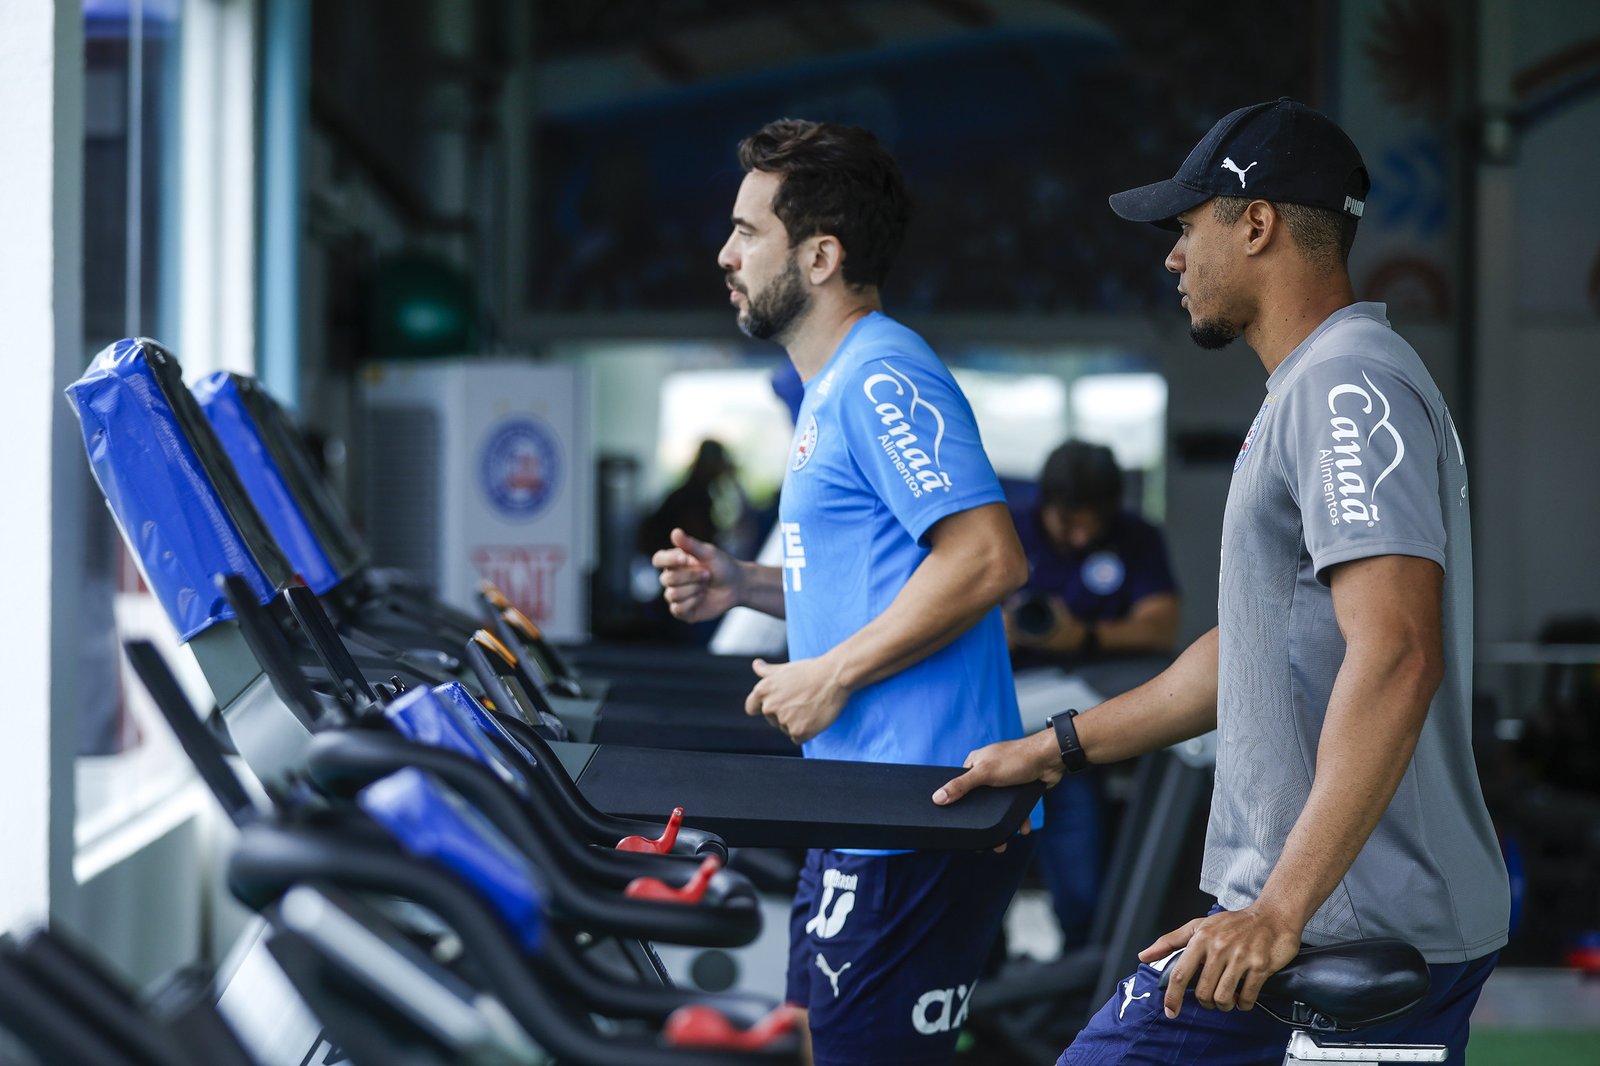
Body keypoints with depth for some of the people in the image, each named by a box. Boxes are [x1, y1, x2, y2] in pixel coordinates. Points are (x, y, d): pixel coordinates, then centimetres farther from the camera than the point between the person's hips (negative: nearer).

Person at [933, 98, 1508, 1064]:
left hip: (1342, 933, -10)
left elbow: (1396, 657, -25)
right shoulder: (1321, 388, 20)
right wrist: (1060, 749, 27)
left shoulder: (1348, 387, -14)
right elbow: (1259, 645, 28)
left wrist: (1281, 911, -28)